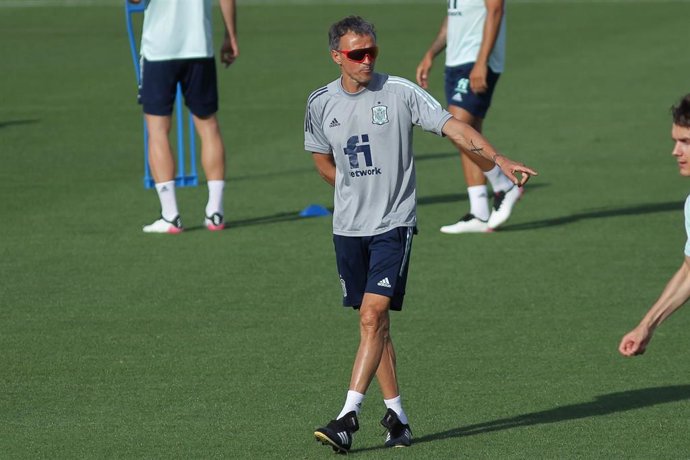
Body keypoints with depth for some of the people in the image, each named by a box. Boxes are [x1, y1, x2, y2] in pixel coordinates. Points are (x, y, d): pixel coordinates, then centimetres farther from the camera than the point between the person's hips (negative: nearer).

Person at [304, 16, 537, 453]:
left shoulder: (400, 92, -8)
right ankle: (396, 414, 18)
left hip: (394, 224, -4)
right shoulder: (321, 103, 3)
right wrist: (359, 191, 9)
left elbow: (454, 127, -12)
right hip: (348, 228, 4)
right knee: (373, 323, 8)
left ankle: (349, 416, -16)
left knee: (373, 316, -15)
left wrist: (500, 160, -23)